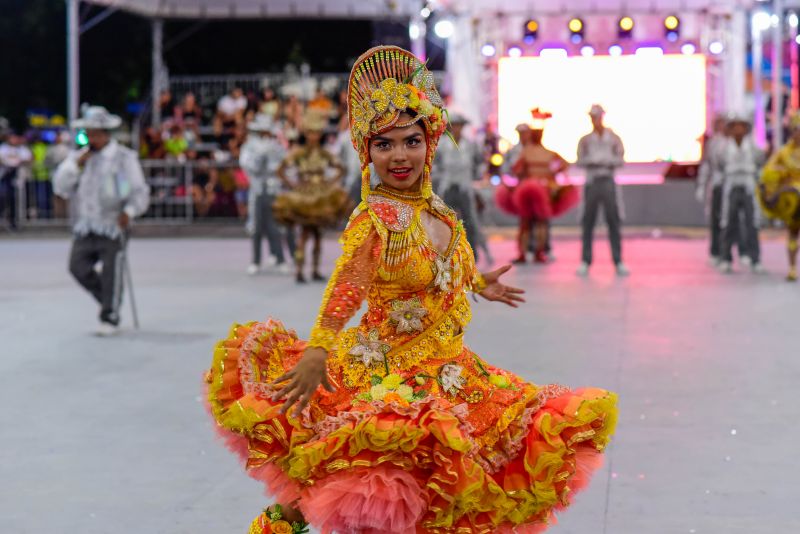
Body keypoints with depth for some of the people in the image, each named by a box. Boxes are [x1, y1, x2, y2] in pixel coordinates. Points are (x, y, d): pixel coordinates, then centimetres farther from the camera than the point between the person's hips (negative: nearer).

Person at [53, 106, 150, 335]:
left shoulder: (124, 158, -1)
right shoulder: (78, 157, 14)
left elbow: (140, 192, -4)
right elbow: (61, 187, 6)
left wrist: (129, 211, -22)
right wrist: (77, 165, -6)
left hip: (113, 225, -4)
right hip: (86, 227, 4)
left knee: (111, 271, -5)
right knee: (78, 266, -5)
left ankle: (110, 318, 8)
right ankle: (108, 301, 17)